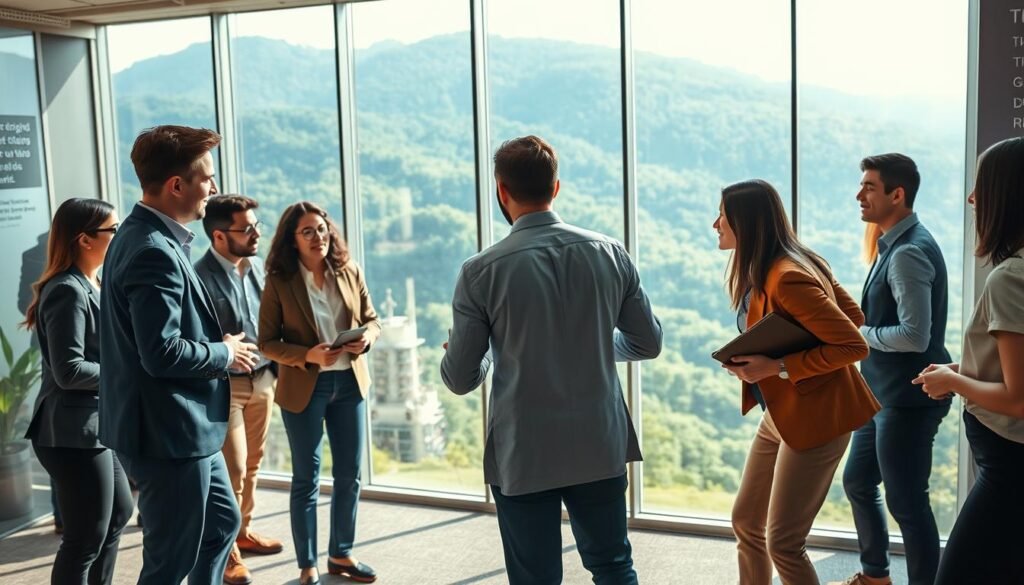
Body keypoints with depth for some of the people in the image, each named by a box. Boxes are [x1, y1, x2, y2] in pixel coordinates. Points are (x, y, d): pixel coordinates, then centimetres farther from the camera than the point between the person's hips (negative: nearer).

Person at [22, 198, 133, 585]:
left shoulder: (89, 287, 13)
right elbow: (69, 370, -24)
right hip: (75, 432, -11)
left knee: (118, 514, 22)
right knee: (86, 539, -2)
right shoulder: (68, 291, -18)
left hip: (98, 425, 11)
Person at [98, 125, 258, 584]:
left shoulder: (145, 238, 9)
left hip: (185, 429, 10)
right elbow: (163, 353, -28)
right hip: (169, 435, -10)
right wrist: (225, 354, -12)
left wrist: (219, 346, 5)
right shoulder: (154, 252, -23)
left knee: (222, 522, 24)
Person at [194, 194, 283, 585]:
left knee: (251, 465, 18)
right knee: (232, 470, 0)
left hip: (261, 378, 7)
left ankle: (243, 532, 35)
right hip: (225, 384, -7)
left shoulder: (257, 265, 3)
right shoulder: (200, 276, -20)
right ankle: (224, 549, 18)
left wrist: (274, 370, 11)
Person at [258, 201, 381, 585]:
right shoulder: (279, 282, -9)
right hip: (304, 388, -4)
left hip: (349, 382, 4)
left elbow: (372, 320, 9)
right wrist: (308, 355, -23)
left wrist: (366, 338, -14)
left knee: (350, 475, 12)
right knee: (306, 478, 6)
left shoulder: (350, 271, 1)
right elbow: (267, 342, -8)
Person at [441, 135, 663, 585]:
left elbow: (460, 380, -8)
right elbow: (648, 343, 5)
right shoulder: (610, 254, -4)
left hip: (523, 457, -3)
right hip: (601, 447, 3)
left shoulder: (482, 272, -13)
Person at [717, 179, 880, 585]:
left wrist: (778, 367, -26)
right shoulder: (763, 271, 5)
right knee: (746, 521, 15)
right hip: (780, 415, 10)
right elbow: (853, 315, 11)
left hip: (813, 419, -10)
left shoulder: (788, 278, -24)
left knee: (782, 543, -3)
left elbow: (854, 345, -25)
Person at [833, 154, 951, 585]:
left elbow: (914, 335, -27)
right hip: (885, 394, 11)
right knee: (858, 483, 21)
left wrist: (860, 333, -14)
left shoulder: (909, 252, -21)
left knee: (906, 502, 0)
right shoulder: (893, 245, 10)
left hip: (907, 399, -11)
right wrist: (861, 326, 2)